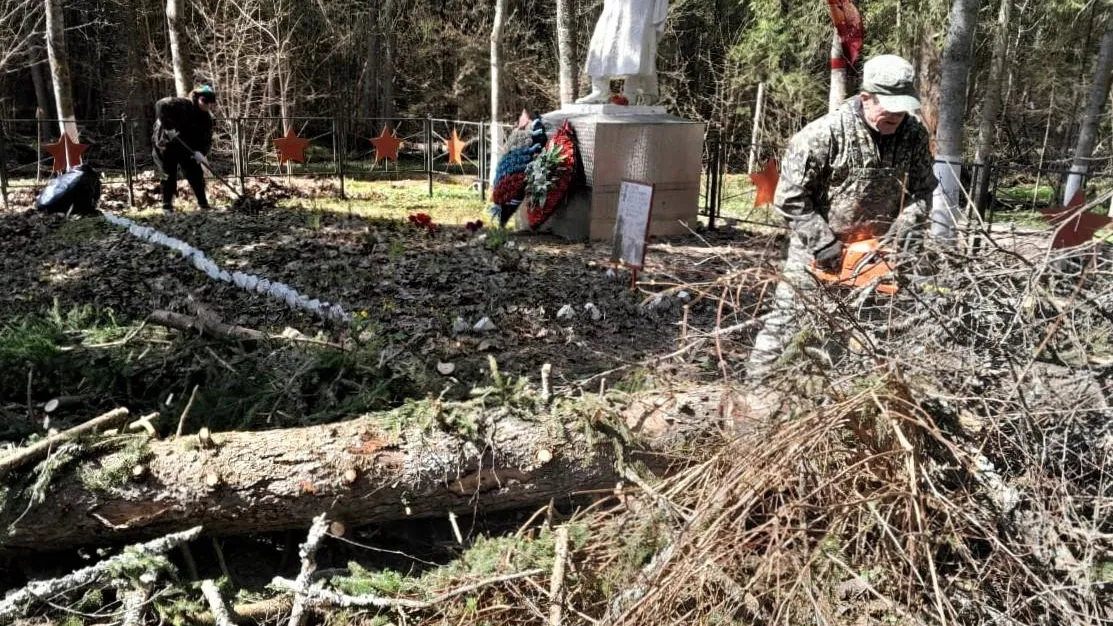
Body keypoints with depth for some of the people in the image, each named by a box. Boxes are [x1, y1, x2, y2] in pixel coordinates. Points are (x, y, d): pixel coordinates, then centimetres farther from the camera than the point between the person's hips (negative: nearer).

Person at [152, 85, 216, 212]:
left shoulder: (206, 118, -5)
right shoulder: (181, 105, -20)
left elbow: (207, 140, -10)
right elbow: (161, 105, -32)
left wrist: (200, 152, -30)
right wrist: (168, 126, -40)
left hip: (187, 149, 5)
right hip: (166, 146, -5)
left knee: (196, 175, 1)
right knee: (169, 176, -3)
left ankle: (204, 205, 10)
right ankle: (167, 207, 7)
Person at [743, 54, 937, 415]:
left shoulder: (914, 135, -10)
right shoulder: (824, 134, -26)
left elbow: (922, 189, 0)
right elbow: (790, 199, -22)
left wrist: (908, 227, -17)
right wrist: (824, 242, -24)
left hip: (876, 245, 5)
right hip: (818, 244, -5)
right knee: (789, 313, -3)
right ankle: (760, 382, 8)